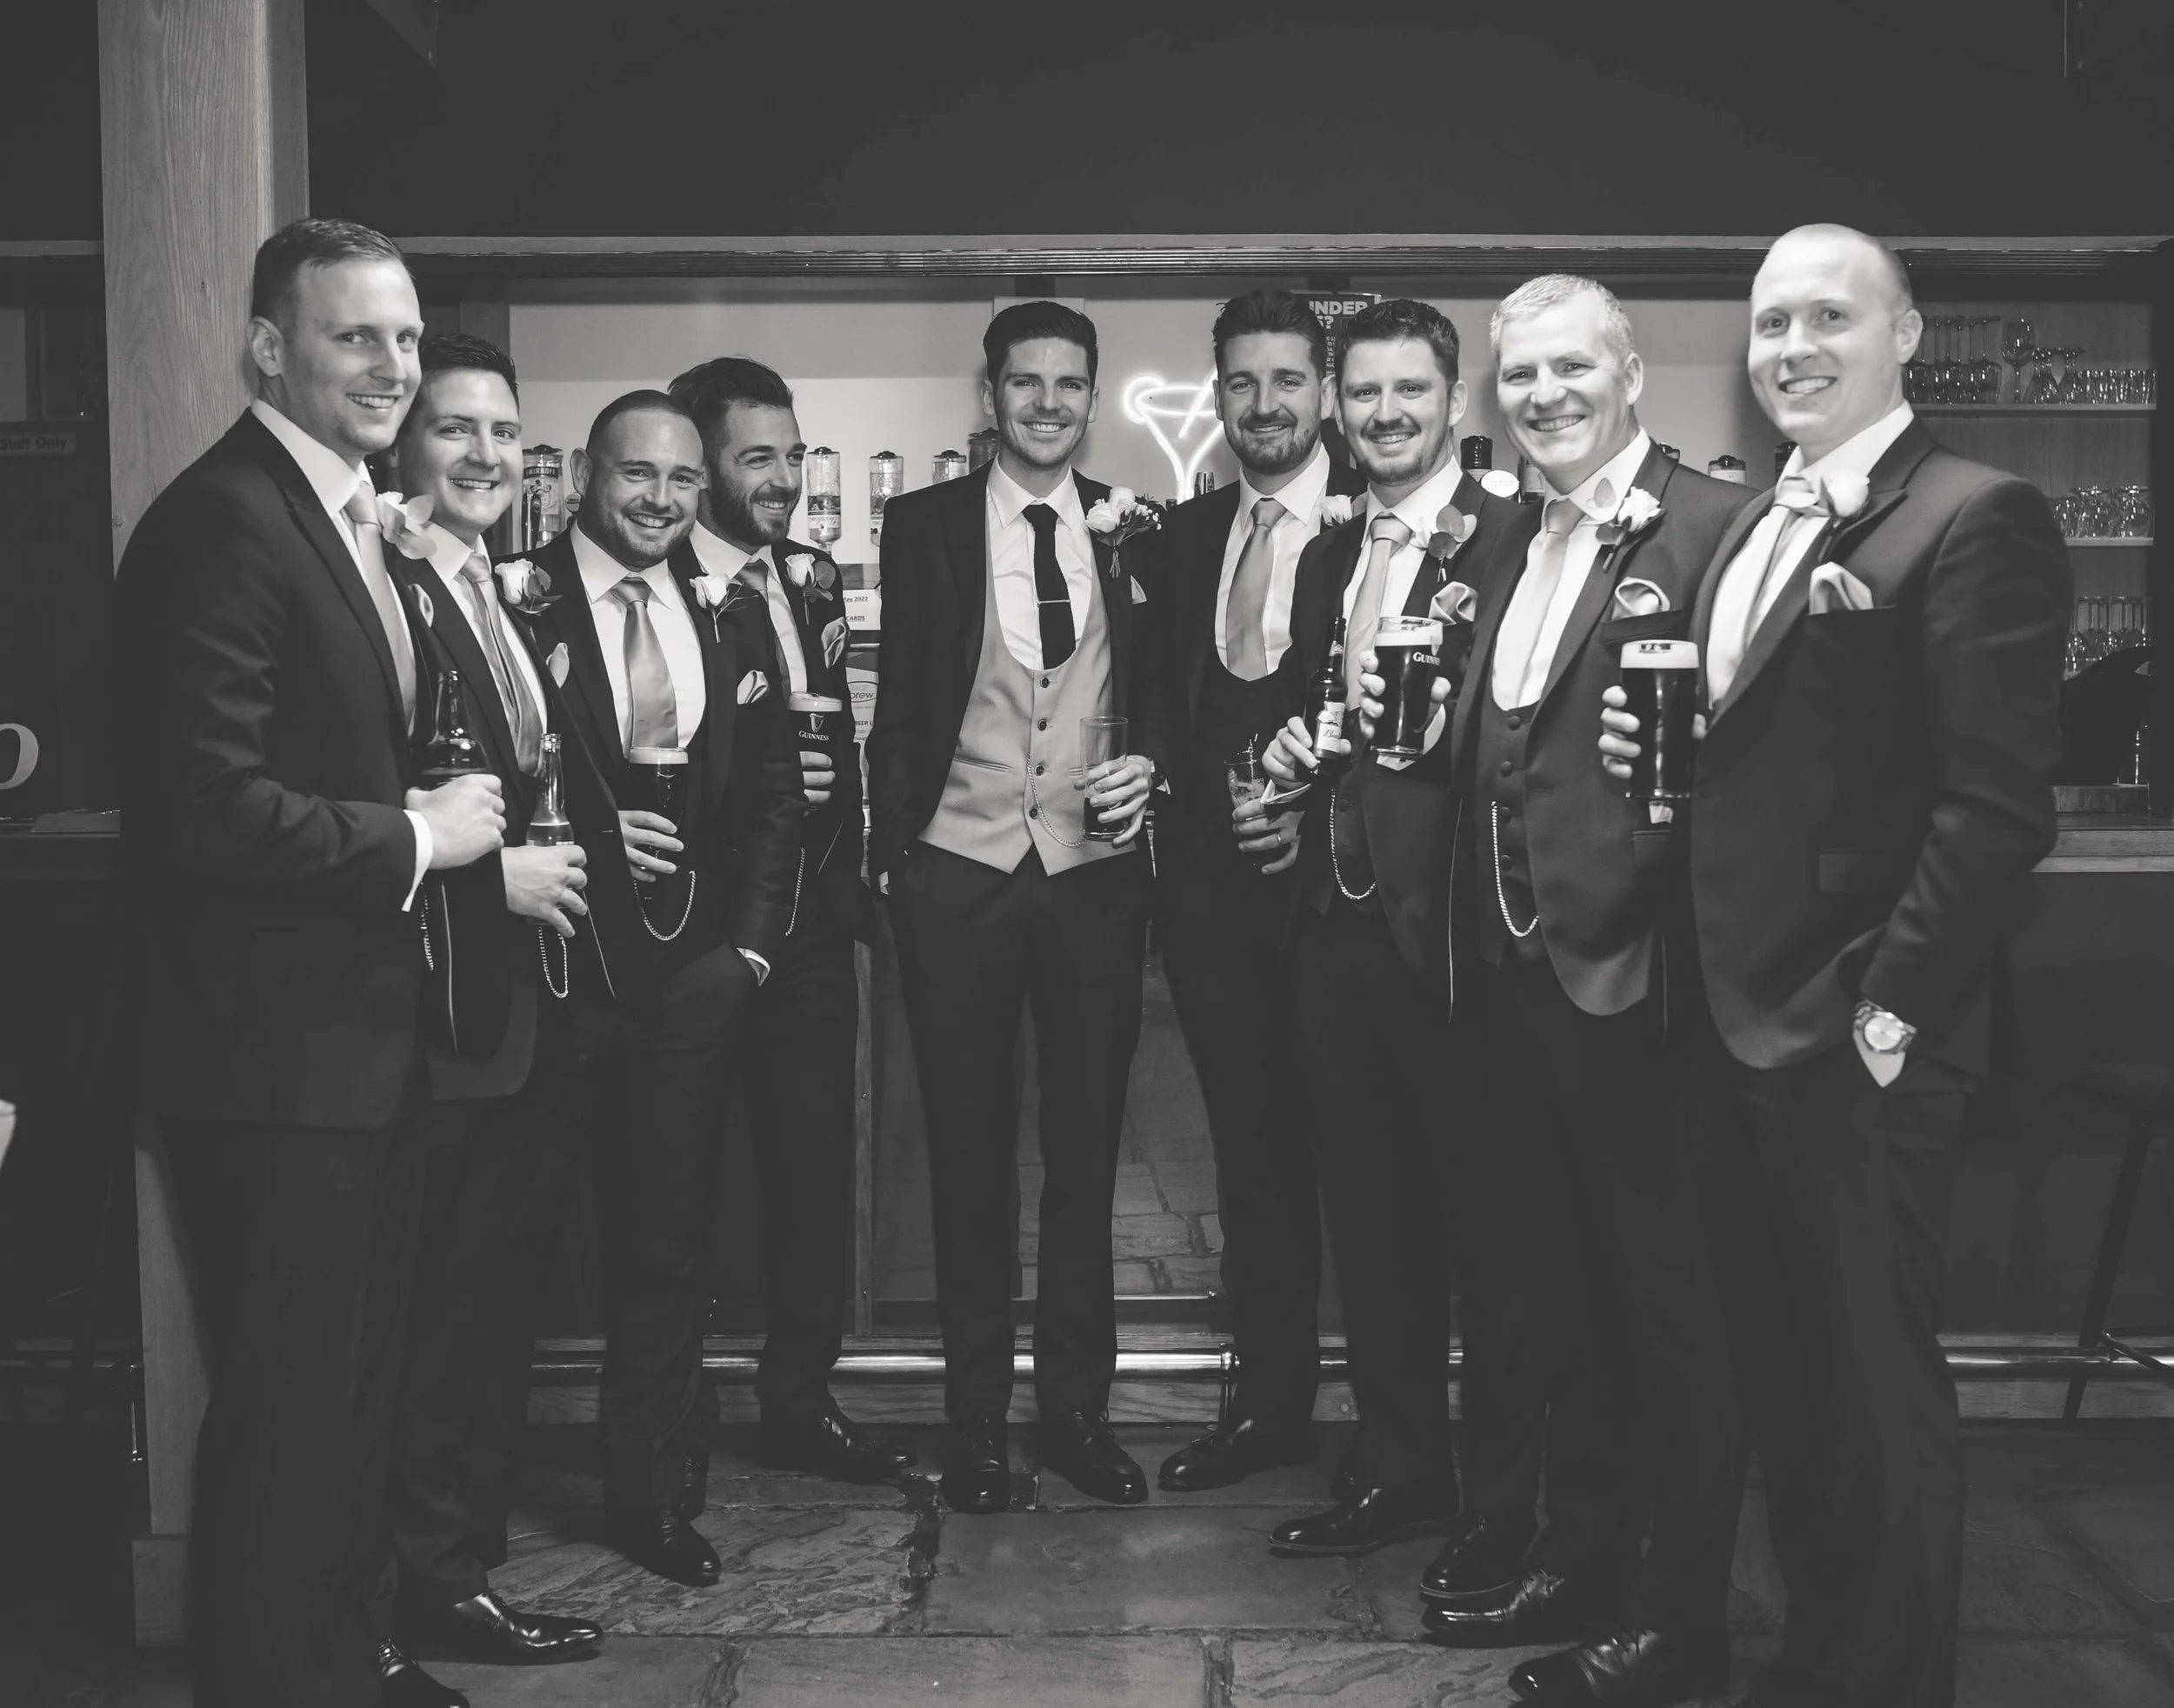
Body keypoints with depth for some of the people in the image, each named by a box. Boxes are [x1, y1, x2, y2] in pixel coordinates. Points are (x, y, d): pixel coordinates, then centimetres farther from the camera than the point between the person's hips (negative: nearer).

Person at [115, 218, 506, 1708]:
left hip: (367, 1033, 10)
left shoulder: (354, 521, 13)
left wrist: (472, 828, 2)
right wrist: (416, 837, -17)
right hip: (275, 1051, -10)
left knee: (357, 1383, 20)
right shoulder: (222, 523, -18)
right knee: (288, 1405, 2)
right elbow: (205, 805, -26)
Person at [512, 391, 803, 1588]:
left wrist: (747, 941, 2)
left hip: (687, 968, 4)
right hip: (552, 963, -4)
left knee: (667, 1243, 9)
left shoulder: (726, 620, 11)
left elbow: (771, 794, 11)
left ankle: (653, 1494, 22)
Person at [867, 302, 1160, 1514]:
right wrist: (891, 854, -3)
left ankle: (1078, 1405, 23)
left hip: (1097, 871, 1)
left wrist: (1149, 763, -9)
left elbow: (1166, 687, 11)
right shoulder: (925, 525, 2)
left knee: (1087, 1148, 9)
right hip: (960, 871, -1)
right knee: (970, 1153, 8)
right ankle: (978, 1416, 20)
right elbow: (900, 704, 3)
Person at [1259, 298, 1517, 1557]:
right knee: (1368, 1208, 14)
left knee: (1477, 1206, 3)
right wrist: (1288, 746, 3)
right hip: (1339, 919, 7)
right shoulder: (1329, 555, 16)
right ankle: (1401, 1474, 28)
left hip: (1447, 924, -7)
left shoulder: (1513, 540, -7)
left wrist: (1435, 728, -28)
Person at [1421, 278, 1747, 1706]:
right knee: (1543, 1279, 19)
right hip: (1519, 972, 8)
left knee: (1668, 1303, 4)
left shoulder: (1712, 526, -10)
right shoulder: (1512, 547, 15)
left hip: (1632, 974, -8)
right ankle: (1578, 1550, 37)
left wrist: (1639, 910, -23)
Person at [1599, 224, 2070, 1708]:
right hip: (1740, 1023, 8)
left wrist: (1891, 1009, -19)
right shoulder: (1753, 530, 15)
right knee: (1781, 1368, 17)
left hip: (1857, 1037, -8)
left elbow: (1998, 801, -17)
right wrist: (1656, 742, 2)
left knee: (1874, 1380, 3)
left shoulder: (1976, 518, -11)